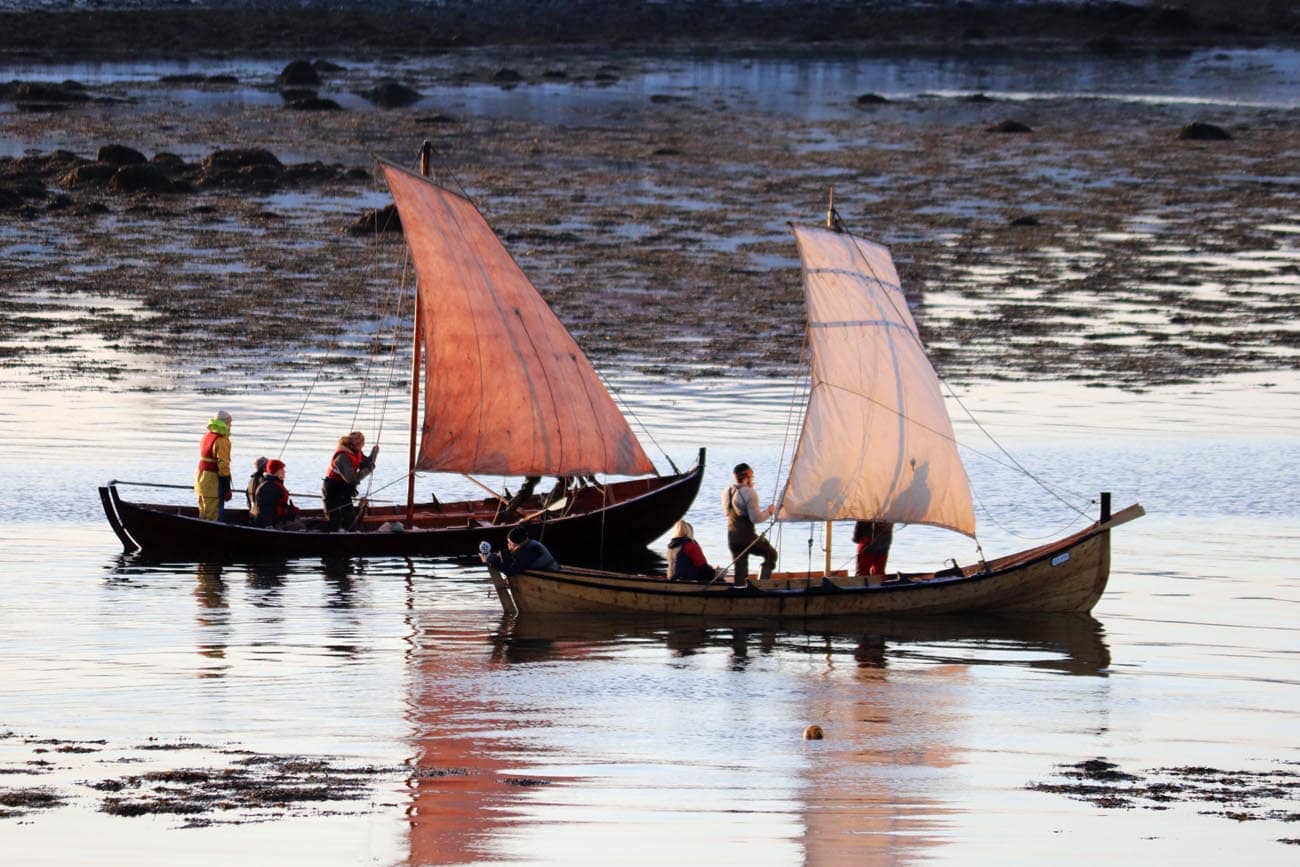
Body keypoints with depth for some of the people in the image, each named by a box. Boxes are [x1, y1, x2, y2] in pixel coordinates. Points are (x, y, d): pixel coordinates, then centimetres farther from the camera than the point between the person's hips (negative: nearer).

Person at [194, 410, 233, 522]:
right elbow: (223, 466, -20)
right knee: (213, 517, -7)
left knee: (204, 514, 16)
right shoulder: (222, 441, -16)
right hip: (213, 482, -9)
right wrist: (227, 488, -15)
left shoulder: (207, 436, 12)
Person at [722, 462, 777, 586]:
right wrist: (768, 511, 0)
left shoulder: (727, 492, 7)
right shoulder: (749, 493, -16)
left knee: (740, 570, 12)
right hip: (747, 537, -7)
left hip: (732, 537, 7)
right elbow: (755, 518, -19)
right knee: (771, 554, 14)